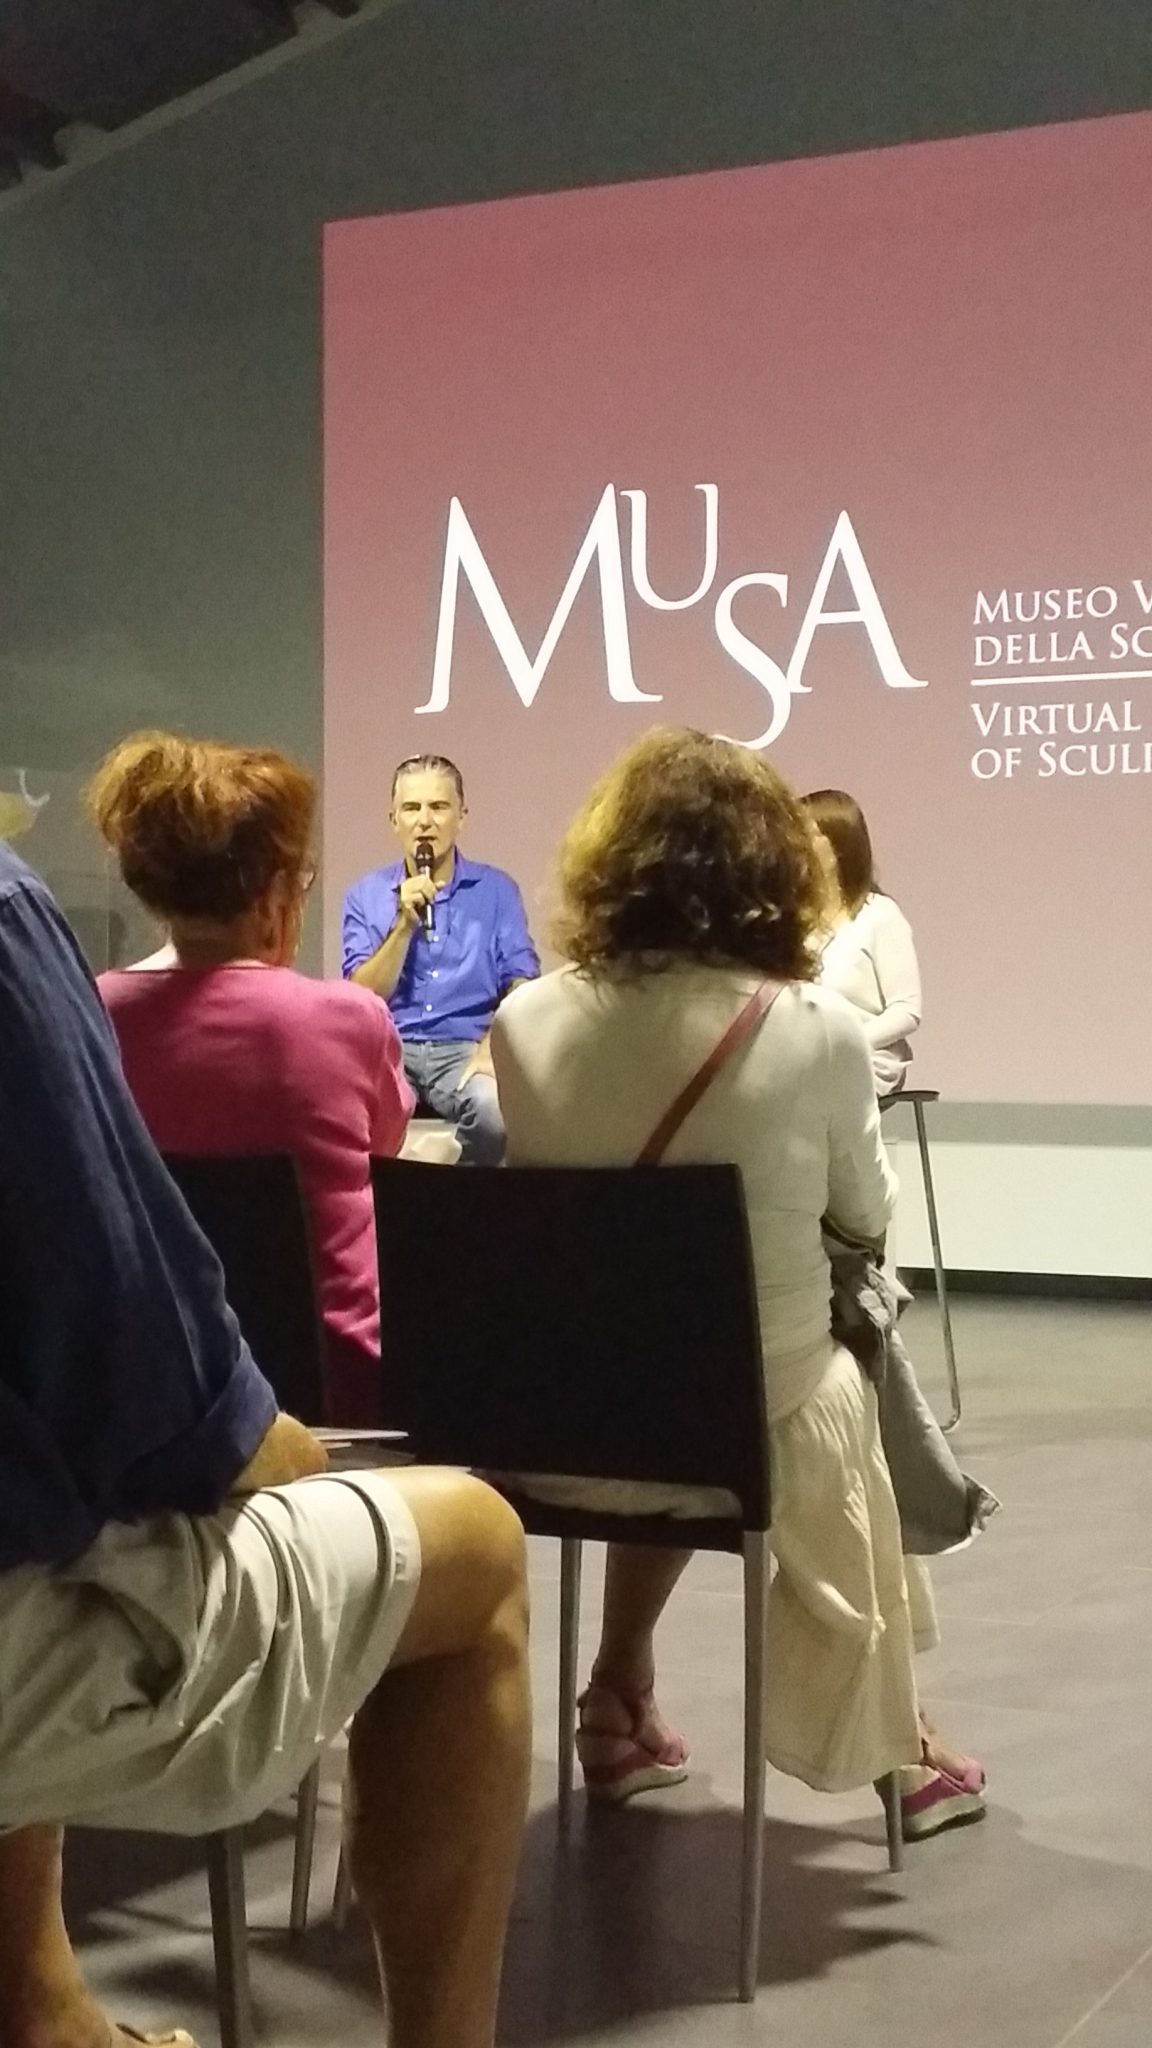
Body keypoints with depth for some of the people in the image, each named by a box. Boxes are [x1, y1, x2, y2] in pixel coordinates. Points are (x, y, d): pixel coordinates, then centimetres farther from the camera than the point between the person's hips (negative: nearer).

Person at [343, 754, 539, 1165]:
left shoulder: (496, 890, 8)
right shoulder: (366, 894, 10)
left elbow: (521, 985, 1)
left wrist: (492, 1047, -17)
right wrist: (404, 925, -10)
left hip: (464, 1048, 0)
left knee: (500, 1110, -34)